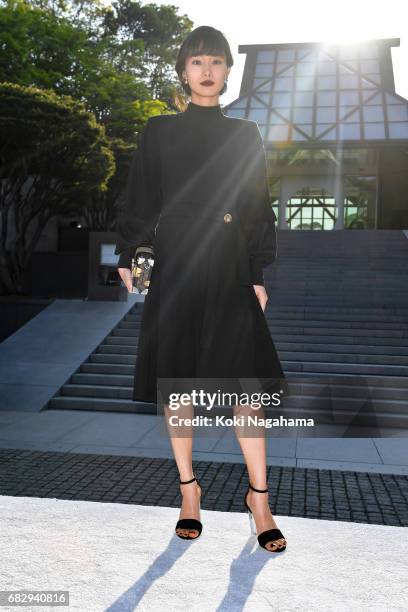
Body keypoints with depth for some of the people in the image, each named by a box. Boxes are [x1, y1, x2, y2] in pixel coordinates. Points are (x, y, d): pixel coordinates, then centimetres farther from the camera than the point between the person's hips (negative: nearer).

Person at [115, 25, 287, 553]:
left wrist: (258, 275, 3)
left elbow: (259, 211, 9)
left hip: (229, 271, 0)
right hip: (174, 267, 0)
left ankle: (258, 497, 9)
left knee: (244, 381, -4)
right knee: (177, 380, 4)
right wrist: (128, 255, -2)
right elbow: (139, 200, 9)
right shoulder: (158, 132, 9)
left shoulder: (245, 135, 11)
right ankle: (189, 489, 19)